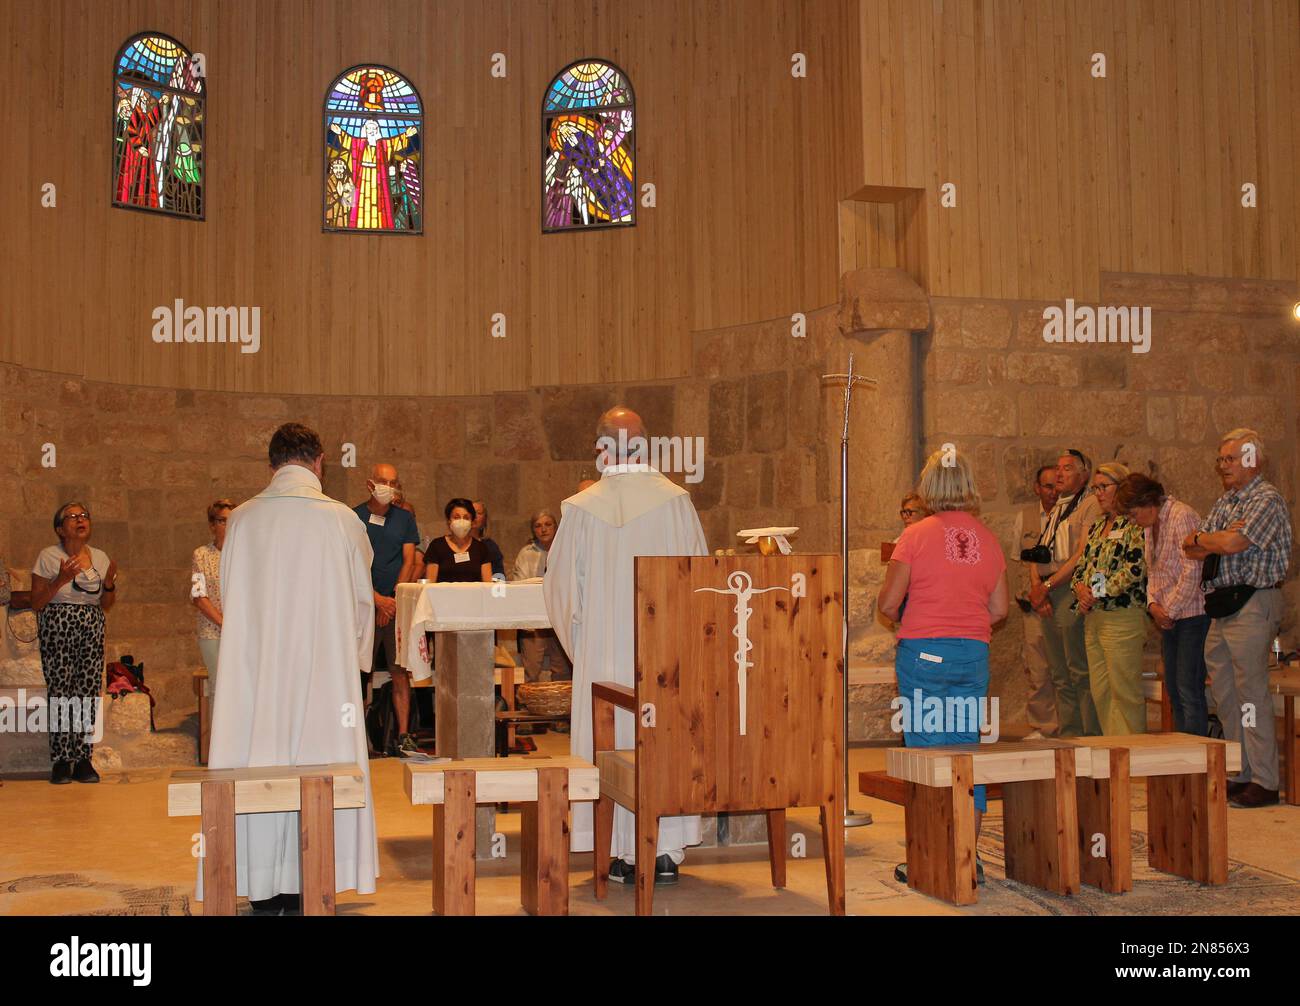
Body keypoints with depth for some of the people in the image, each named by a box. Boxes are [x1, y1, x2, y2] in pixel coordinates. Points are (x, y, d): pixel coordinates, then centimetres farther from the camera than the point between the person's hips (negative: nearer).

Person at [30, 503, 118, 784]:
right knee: (59, 691, -7)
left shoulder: (100, 558, 10)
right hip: (57, 629, -4)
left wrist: (110, 583, -3)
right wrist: (61, 580, -16)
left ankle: (83, 760, 6)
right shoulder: (48, 557, -2)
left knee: (89, 692, -1)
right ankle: (60, 761, 1)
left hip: (92, 630, 4)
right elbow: (36, 603, -3)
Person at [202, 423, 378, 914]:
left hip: (254, 670, 2)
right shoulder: (341, 519, -6)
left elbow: (229, 596, 9)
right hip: (324, 669, -1)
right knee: (318, 765, 6)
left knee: (260, 762, 8)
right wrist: (352, 655, 21)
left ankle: (263, 883, 12)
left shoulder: (242, 520, -1)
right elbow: (362, 598, 4)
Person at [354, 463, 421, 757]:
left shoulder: (404, 519, 12)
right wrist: (378, 599, -10)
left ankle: (403, 736, 0)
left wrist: (394, 601, -5)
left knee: (400, 672, -1)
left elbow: (409, 562, 6)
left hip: (397, 604, 2)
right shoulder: (354, 517, 3)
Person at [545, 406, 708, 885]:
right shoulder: (674, 501, -4)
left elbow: (562, 589, 2)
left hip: (603, 653, 0)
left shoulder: (579, 509, -4)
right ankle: (666, 850, 12)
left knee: (611, 742, 7)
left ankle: (623, 855, 11)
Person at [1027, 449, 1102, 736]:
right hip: (1047, 596, 8)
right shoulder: (1055, 510, 23)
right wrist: (1036, 587, -2)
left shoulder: (1091, 505, -4)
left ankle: (1092, 736, -4)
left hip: (1071, 593, -8)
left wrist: (1047, 585, -13)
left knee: (1080, 672, -8)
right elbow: (1037, 553, 16)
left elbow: (1083, 556, -14)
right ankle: (1067, 734, 15)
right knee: (1060, 676, 10)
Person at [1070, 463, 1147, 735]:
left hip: (1122, 616, -8)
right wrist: (1080, 588, -2)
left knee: (1124, 691, -6)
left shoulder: (1135, 524, -6)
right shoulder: (1097, 526, 19)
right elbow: (1081, 565, 19)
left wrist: (1097, 593, -14)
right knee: (1100, 690, 10)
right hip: (1092, 617, 8)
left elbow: (1135, 569, -16)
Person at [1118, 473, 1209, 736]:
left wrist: (1170, 610, -12)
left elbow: (1192, 571, -18)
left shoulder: (1182, 516, -14)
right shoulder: (1150, 526, 14)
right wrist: (1153, 604, 2)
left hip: (1192, 613, -9)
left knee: (1189, 688, -10)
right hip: (1169, 616, 9)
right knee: (1173, 688, 10)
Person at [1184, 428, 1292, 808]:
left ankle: (1264, 781, -1)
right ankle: (1241, 774, 18)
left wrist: (1202, 538, 0)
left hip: (1251, 603, -9)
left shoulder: (1267, 499, -8)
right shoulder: (1223, 503, 19)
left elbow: (1233, 543, -20)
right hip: (1221, 606, 9)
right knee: (1224, 694, 10)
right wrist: (1217, 539, -7)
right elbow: (1191, 550, 13)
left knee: (1251, 691, -7)